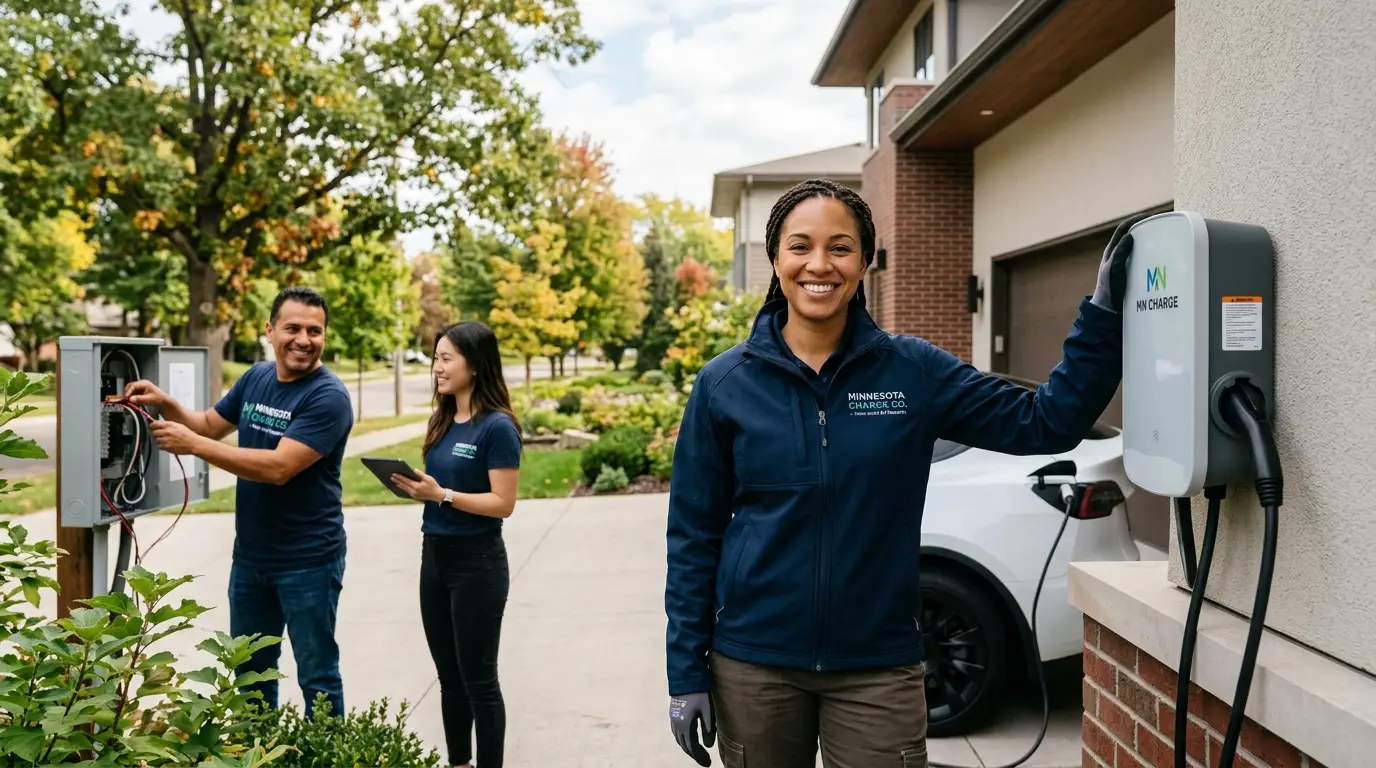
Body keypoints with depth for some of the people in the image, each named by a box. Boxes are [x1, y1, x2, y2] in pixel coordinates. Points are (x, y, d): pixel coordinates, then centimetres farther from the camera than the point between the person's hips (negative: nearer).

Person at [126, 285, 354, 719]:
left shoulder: (328, 396, -20)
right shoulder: (256, 378, 3)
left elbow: (279, 467, -28)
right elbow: (210, 425, 16)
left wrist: (194, 445, -26)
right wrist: (164, 404, -3)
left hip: (307, 561, -7)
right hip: (250, 555, 8)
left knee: (317, 677, 6)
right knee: (250, 670, 22)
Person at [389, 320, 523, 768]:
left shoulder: (497, 427, -15)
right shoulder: (443, 422, 8)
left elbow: (503, 503, -18)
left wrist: (442, 495, -25)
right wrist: (415, 489, -4)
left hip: (477, 563, -8)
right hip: (434, 556, 8)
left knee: (478, 678, 4)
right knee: (449, 675, 17)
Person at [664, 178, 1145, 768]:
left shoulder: (914, 371, -3)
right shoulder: (725, 383, -4)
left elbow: (1047, 422, -4)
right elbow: (693, 535, -1)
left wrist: (1103, 311, -12)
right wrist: (687, 673, -2)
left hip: (879, 664, 0)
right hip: (753, 664, 0)